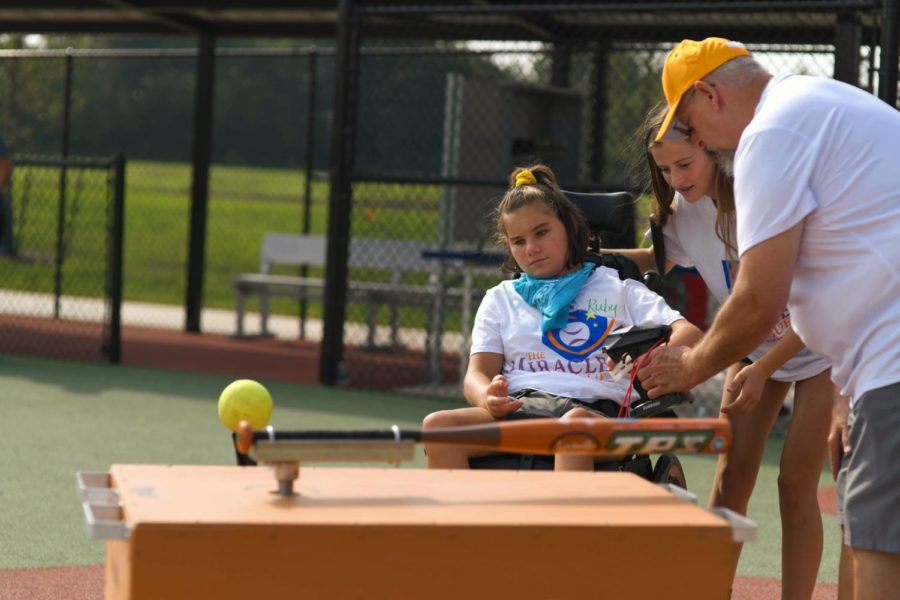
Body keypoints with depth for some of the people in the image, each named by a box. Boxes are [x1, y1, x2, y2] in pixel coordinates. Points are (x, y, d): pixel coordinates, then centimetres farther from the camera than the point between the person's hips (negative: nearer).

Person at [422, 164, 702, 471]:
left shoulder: (618, 289, 19)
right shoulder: (500, 299, 27)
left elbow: (688, 333, 8)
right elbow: (478, 372, 15)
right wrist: (488, 398, -12)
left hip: (592, 408, -3)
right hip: (516, 407, 3)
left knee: (575, 423, -41)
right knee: (437, 426, -28)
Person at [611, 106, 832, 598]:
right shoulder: (684, 210, -12)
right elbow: (660, 259, 12)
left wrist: (764, 368, -31)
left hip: (817, 345, -5)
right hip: (755, 345, 5)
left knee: (796, 481, -8)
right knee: (732, 474, -3)